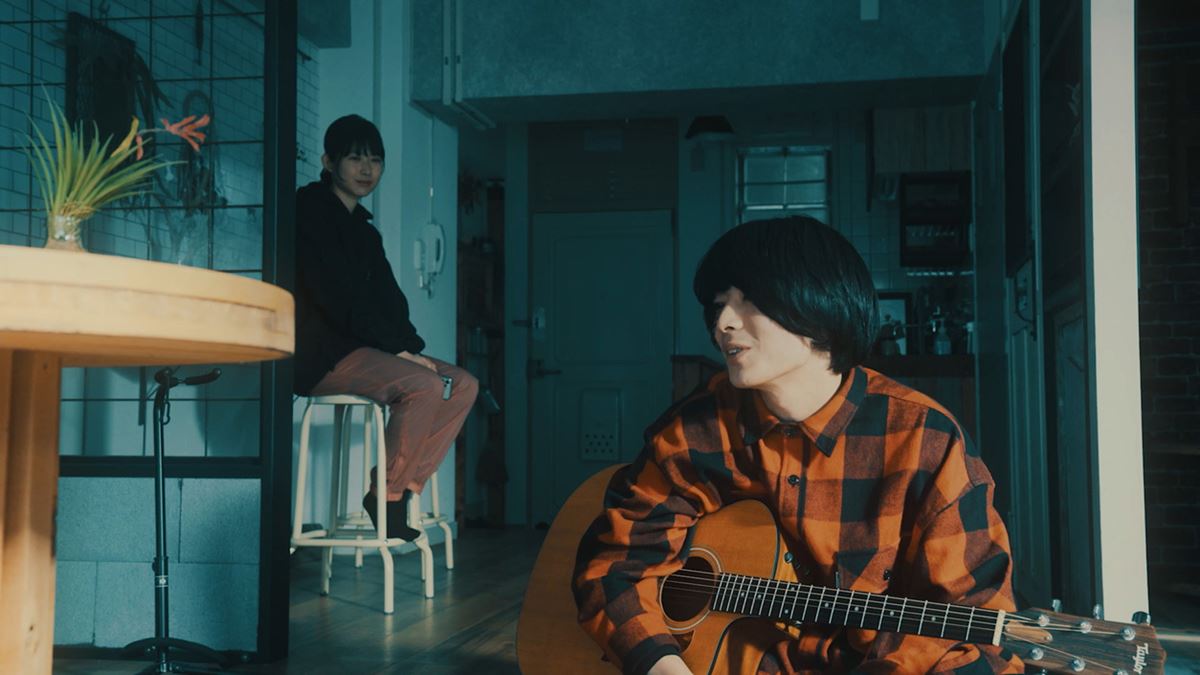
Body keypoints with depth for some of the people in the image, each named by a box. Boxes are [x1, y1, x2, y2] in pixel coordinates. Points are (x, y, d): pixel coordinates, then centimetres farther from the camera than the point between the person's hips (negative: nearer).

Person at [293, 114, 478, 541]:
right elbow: (335, 296, -16)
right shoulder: (310, 210, -6)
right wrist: (397, 347, -18)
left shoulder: (363, 229, 21)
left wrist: (410, 346, -4)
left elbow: (388, 298, 16)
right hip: (322, 355, -9)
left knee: (463, 384, -5)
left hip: (362, 348, 9)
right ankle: (385, 496, -13)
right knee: (425, 386, -28)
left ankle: (404, 488, -9)